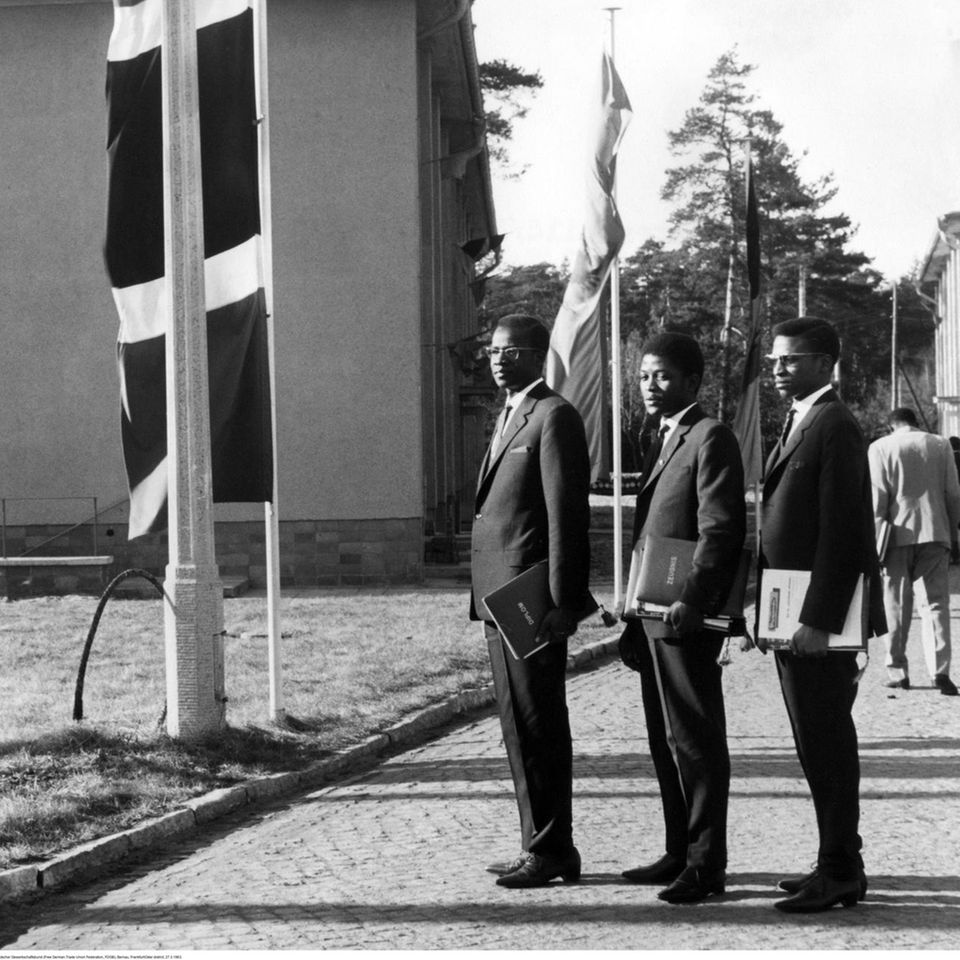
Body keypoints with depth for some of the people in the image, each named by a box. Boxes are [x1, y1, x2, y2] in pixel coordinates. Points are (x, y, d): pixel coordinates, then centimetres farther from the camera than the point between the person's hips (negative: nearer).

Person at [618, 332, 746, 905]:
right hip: (654, 616, 9)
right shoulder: (663, 442, 20)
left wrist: (691, 601, -26)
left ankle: (706, 865, -1)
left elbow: (719, 531, -17)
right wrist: (635, 622, 17)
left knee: (696, 739, -5)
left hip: (686, 618, -9)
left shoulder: (711, 438, -8)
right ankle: (680, 852, 20)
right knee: (665, 739, 13)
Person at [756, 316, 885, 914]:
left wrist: (818, 619, -21)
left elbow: (842, 532, -19)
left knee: (828, 744, -5)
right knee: (819, 745, 13)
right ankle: (841, 864, 21)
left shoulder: (835, 427, -13)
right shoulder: (799, 425, 18)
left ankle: (839, 872, 1)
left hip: (821, 616, -10)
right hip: (793, 616, 10)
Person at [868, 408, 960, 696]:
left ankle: (897, 670, 10)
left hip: (899, 534, -1)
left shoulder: (880, 448, 0)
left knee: (897, 604, 8)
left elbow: (878, 497, -4)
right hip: (935, 532, 1)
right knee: (937, 602, 2)